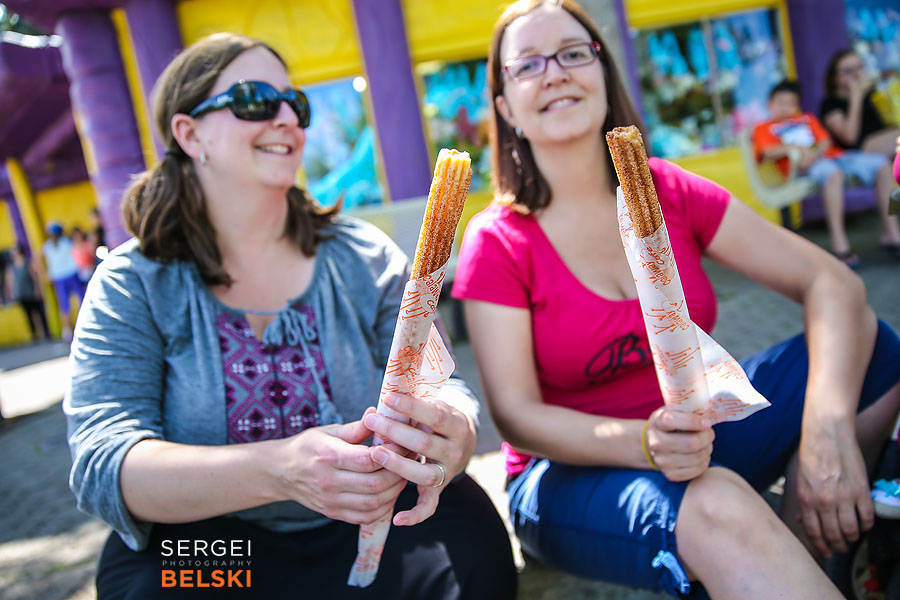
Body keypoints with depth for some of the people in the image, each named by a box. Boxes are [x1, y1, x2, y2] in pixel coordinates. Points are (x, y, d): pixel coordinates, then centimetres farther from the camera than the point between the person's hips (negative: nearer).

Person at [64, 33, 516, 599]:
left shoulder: (366, 259, 2)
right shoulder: (132, 286, -4)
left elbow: (441, 385, -4)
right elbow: (102, 462, -16)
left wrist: (453, 434, -31)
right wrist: (277, 470, -35)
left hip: (365, 532, 2)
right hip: (205, 545, -1)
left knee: (469, 528, -25)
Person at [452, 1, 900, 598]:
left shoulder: (669, 192, -3)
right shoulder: (496, 242, -11)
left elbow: (832, 282, -7)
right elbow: (516, 414, -15)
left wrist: (829, 429, -24)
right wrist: (644, 442, -33)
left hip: (695, 433, 6)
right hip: (569, 470, -5)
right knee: (717, 507, -38)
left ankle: (808, 551, -4)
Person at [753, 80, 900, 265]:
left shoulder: (808, 118, 31)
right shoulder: (763, 128, 17)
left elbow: (826, 141, 14)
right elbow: (768, 153, -4)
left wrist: (814, 153, -9)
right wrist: (795, 148, -20)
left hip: (830, 155, 6)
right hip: (802, 168, -6)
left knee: (882, 164, -11)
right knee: (833, 173, -40)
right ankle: (839, 243, -45)